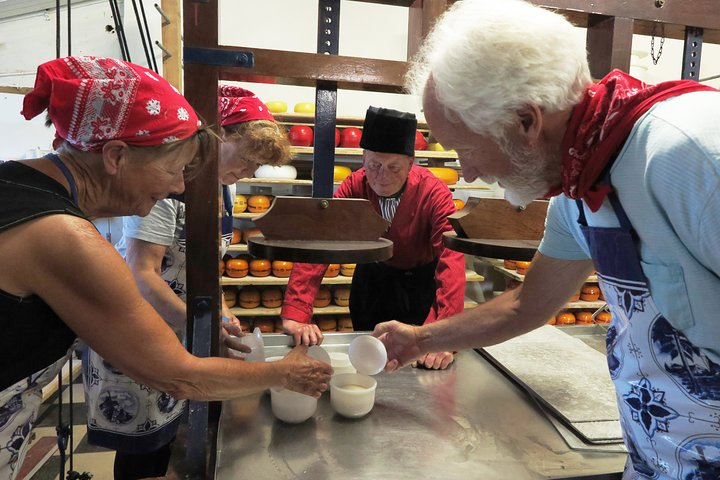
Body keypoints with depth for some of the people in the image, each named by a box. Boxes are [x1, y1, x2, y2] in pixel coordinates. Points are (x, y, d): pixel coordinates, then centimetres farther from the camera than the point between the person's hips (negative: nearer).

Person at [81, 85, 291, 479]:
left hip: (181, 326, 7)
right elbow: (141, 274, -27)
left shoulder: (225, 184, 2)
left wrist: (220, 309, -1)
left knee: (165, 430, 19)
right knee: (141, 447, 7)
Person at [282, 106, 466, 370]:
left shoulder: (434, 193, -27)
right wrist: (295, 314, -43)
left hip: (420, 283, -1)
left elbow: (451, 260, -36)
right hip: (371, 280, 2)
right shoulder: (353, 187, -22)